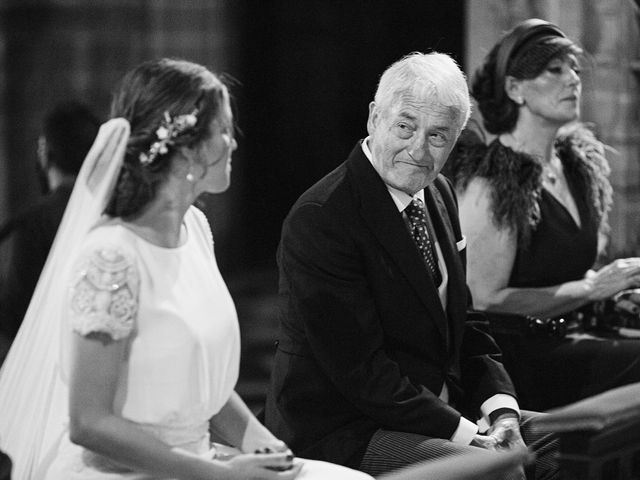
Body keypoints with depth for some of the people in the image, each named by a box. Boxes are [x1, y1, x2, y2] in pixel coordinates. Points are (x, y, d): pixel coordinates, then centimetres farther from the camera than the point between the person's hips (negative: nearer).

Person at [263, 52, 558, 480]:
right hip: (341, 434, -9)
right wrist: (463, 433, -21)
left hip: (443, 408, 9)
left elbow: (465, 323, 14)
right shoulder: (319, 219, -18)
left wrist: (501, 410, -3)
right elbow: (361, 372, -20)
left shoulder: (439, 193, 10)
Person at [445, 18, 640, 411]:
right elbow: (485, 301, -15)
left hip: (571, 340, 8)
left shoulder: (580, 163, 13)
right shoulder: (491, 183, -12)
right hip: (515, 356, -8)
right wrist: (592, 288, -13)